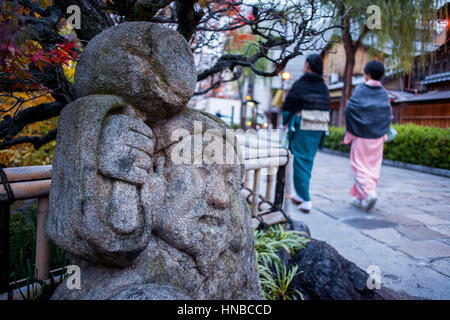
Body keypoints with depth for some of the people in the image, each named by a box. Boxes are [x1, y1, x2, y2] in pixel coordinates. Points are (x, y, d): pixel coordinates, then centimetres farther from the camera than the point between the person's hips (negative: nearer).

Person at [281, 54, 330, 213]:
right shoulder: (324, 87, 11)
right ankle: (300, 195, 26)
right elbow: (327, 109, 15)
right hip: (319, 129, 6)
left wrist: (283, 124, 6)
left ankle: (306, 201, -4)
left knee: (300, 162, -1)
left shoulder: (300, 85, -9)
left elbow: (287, 108, -8)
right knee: (308, 161, 16)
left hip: (301, 128, -6)